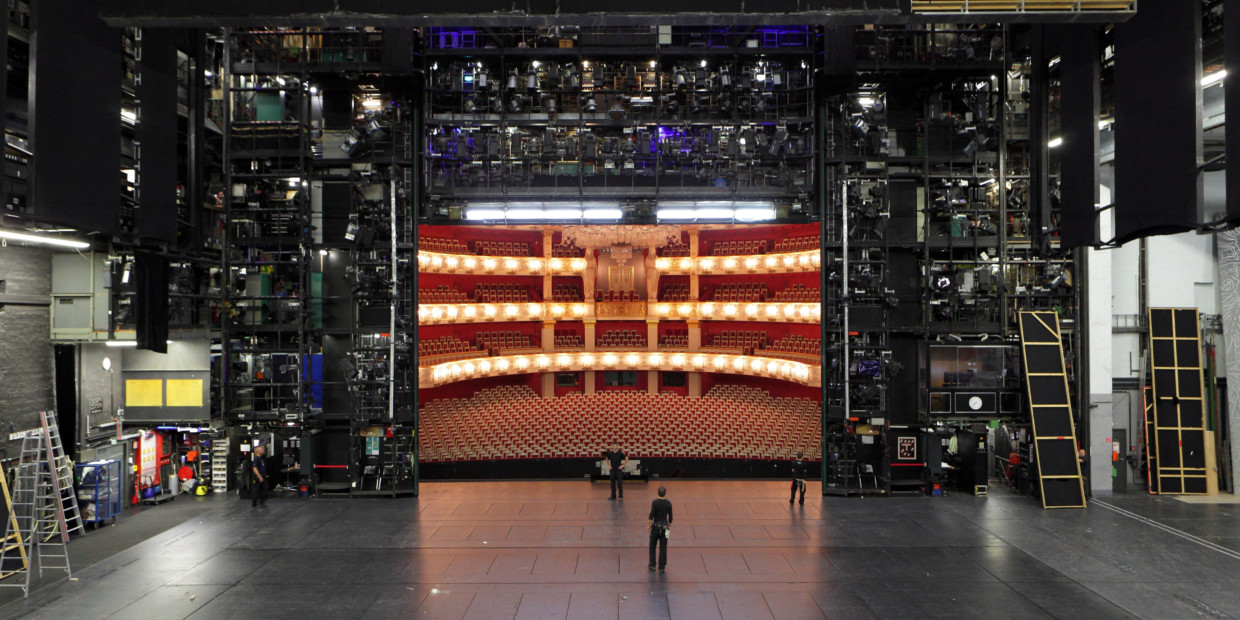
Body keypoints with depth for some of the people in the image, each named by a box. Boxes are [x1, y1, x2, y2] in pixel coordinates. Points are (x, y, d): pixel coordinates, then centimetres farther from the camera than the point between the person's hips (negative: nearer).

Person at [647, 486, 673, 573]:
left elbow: (651, 515, -12)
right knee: (663, 548, 8)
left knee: (652, 546, 16)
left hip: (655, 526, -1)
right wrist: (669, 526, 13)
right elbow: (670, 517, 0)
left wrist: (649, 525, 1)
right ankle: (662, 567, 10)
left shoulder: (654, 502, -13)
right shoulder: (668, 503, -6)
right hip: (664, 527, 1)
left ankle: (652, 565, 20)